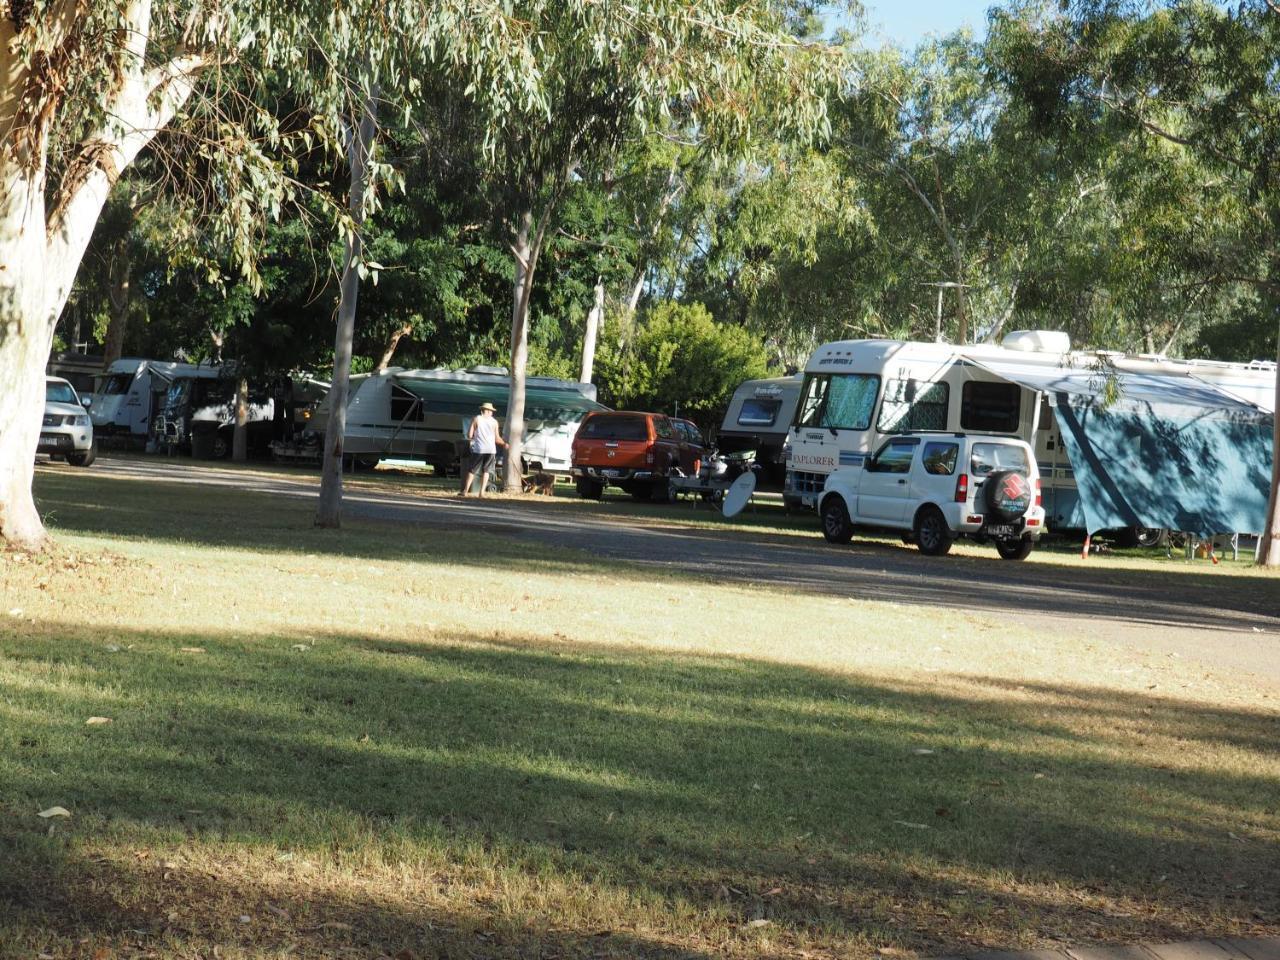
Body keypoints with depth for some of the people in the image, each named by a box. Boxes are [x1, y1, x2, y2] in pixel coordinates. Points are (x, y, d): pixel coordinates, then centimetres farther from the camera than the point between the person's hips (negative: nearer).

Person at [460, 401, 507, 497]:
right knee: (486, 471, 8)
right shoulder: (494, 422, 6)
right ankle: (482, 492, 1)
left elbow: (469, 435, -3)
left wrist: (472, 438, 19)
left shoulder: (476, 419, 0)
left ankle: (465, 491, -1)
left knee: (471, 470, 4)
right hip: (491, 449, 2)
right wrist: (504, 443, 25)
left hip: (479, 449, -2)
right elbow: (497, 439, 7)